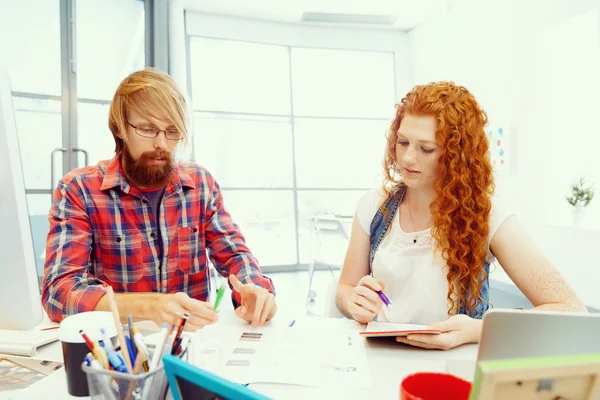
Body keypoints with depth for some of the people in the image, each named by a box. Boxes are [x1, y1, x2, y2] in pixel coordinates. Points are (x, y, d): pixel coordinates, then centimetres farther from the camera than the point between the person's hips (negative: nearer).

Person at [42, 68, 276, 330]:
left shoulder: (201, 183, 0)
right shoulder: (78, 190, -9)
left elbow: (235, 255, 1)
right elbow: (59, 291, -19)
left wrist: (253, 289, -21)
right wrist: (148, 305, -36)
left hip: (193, 335, 2)